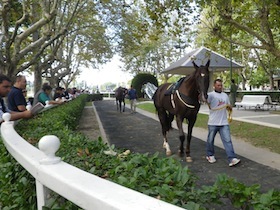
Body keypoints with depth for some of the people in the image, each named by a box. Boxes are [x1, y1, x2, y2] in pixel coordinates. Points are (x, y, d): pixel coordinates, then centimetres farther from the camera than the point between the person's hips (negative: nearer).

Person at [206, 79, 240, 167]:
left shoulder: (225, 95, 12)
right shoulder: (211, 95, -4)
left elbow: (229, 108, 20)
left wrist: (229, 107, -2)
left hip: (224, 123, 3)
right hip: (213, 123, -3)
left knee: (227, 140, -5)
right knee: (210, 140, 11)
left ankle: (232, 159, -7)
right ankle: (210, 155, 32)